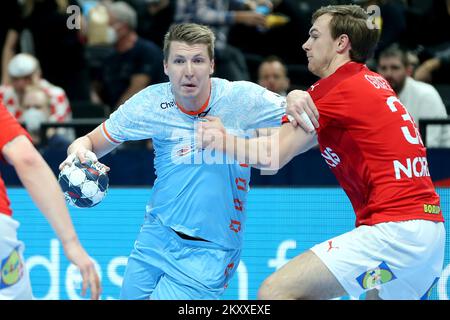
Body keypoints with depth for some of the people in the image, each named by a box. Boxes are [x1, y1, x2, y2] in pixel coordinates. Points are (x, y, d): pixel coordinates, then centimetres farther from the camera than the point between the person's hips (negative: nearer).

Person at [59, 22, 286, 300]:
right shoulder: (150, 103, -8)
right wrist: (80, 151, -23)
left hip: (209, 249, -4)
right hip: (156, 237, 4)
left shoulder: (242, 98, -14)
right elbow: (90, 142, 3)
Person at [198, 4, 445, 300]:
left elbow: (271, 157, -4)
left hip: (394, 228, -10)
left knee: (275, 292, -13)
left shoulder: (338, 87, -5)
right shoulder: (373, 82, 20)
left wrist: (223, 139, 10)